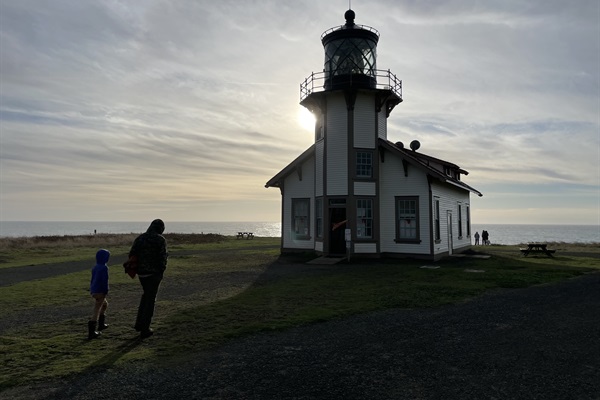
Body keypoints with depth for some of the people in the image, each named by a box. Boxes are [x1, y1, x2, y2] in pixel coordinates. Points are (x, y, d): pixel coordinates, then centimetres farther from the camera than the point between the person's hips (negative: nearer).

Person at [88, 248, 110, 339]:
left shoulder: (95, 267, 10)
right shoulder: (104, 268, -15)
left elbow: (92, 280, 17)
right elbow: (105, 281, -18)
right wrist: (106, 291, -12)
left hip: (93, 291, 9)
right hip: (100, 292, -9)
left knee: (105, 304, 27)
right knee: (96, 311, -6)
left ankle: (101, 324, 36)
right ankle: (91, 332, -7)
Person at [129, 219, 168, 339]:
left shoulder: (139, 238, 5)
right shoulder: (161, 240, -11)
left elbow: (131, 255, 4)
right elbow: (163, 258, -16)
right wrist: (162, 272, -3)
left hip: (142, 273, 6)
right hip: (154, 273, -5)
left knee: (146, 294, 26)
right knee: (150, 300, 3)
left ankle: (139, 323, 25)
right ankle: (145, 330, 7)